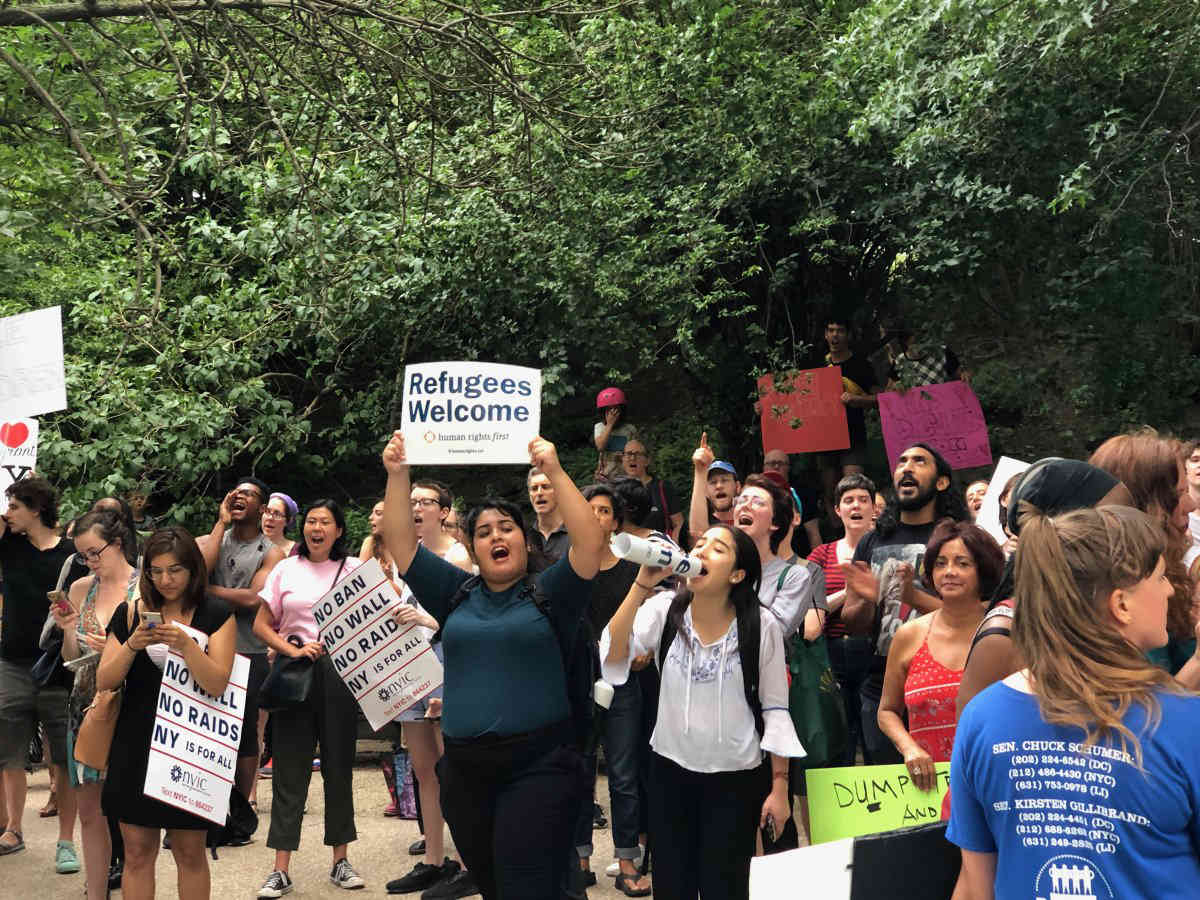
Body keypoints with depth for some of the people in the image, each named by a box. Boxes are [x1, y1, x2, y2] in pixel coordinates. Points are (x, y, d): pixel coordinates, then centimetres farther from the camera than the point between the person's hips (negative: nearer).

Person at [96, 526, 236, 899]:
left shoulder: (216, 614, -2)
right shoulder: (129, 613, 5)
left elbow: (217, 684, -11)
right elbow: (104, 682, 1)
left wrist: (185, 644, -24)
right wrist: (132, 645, -16)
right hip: (136, 745, 2)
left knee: (190, 852, 6)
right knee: (138, 852, 5)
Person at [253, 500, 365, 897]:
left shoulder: (354, 569, 5)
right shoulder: (285, 570, 7)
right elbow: (261, 625, 7)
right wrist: (293, 650, -9)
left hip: (340, 671, 0)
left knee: (339, 766, 7)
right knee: (289, 770, 1)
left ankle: (340, 860, 18)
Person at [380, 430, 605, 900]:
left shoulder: (548, 595, 1)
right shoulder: (456, 594, 11)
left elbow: (591, 543, -13)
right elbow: (401, 542, 8)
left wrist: (555, 473, -16)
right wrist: (397, 474, -2)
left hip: (538, 768, -4)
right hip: (464, 769, 4)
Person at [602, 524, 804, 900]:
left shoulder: (761, 626, -11)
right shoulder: (664, 609, -7)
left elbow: (775, 709, -4)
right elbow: (613, 657, -21)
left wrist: (780, 785, -4)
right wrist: (642, 584, -27)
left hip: (736, 777, -2)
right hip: (670, 770, 2)